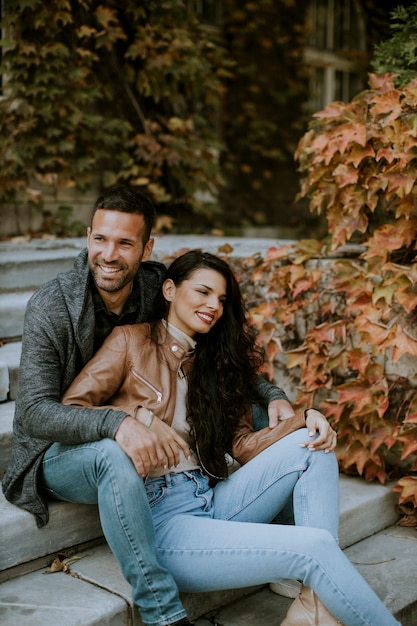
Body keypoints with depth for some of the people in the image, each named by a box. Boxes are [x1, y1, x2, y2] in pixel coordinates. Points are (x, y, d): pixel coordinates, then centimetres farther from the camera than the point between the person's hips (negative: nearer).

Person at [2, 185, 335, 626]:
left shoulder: (156, 292, -8)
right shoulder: (51, 307, -18)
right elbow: (35, 412, -24)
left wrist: (274, 396, -17)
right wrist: (116, 424, -41)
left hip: (135, 443, 5)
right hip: (61, 454, -4)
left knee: (259, 413, -6)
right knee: (114, 456, -42)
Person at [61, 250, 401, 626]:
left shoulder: (215, 359, 19)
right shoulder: (132, 341, 2)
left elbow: (242, 444, 9)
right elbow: (69, 410, -3)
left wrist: (301, 423, -9)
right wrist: (141, 416, -18)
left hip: (215, 502, 7)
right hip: (161, 517, -7)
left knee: (311, 445, -14)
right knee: (315, 546, -22)